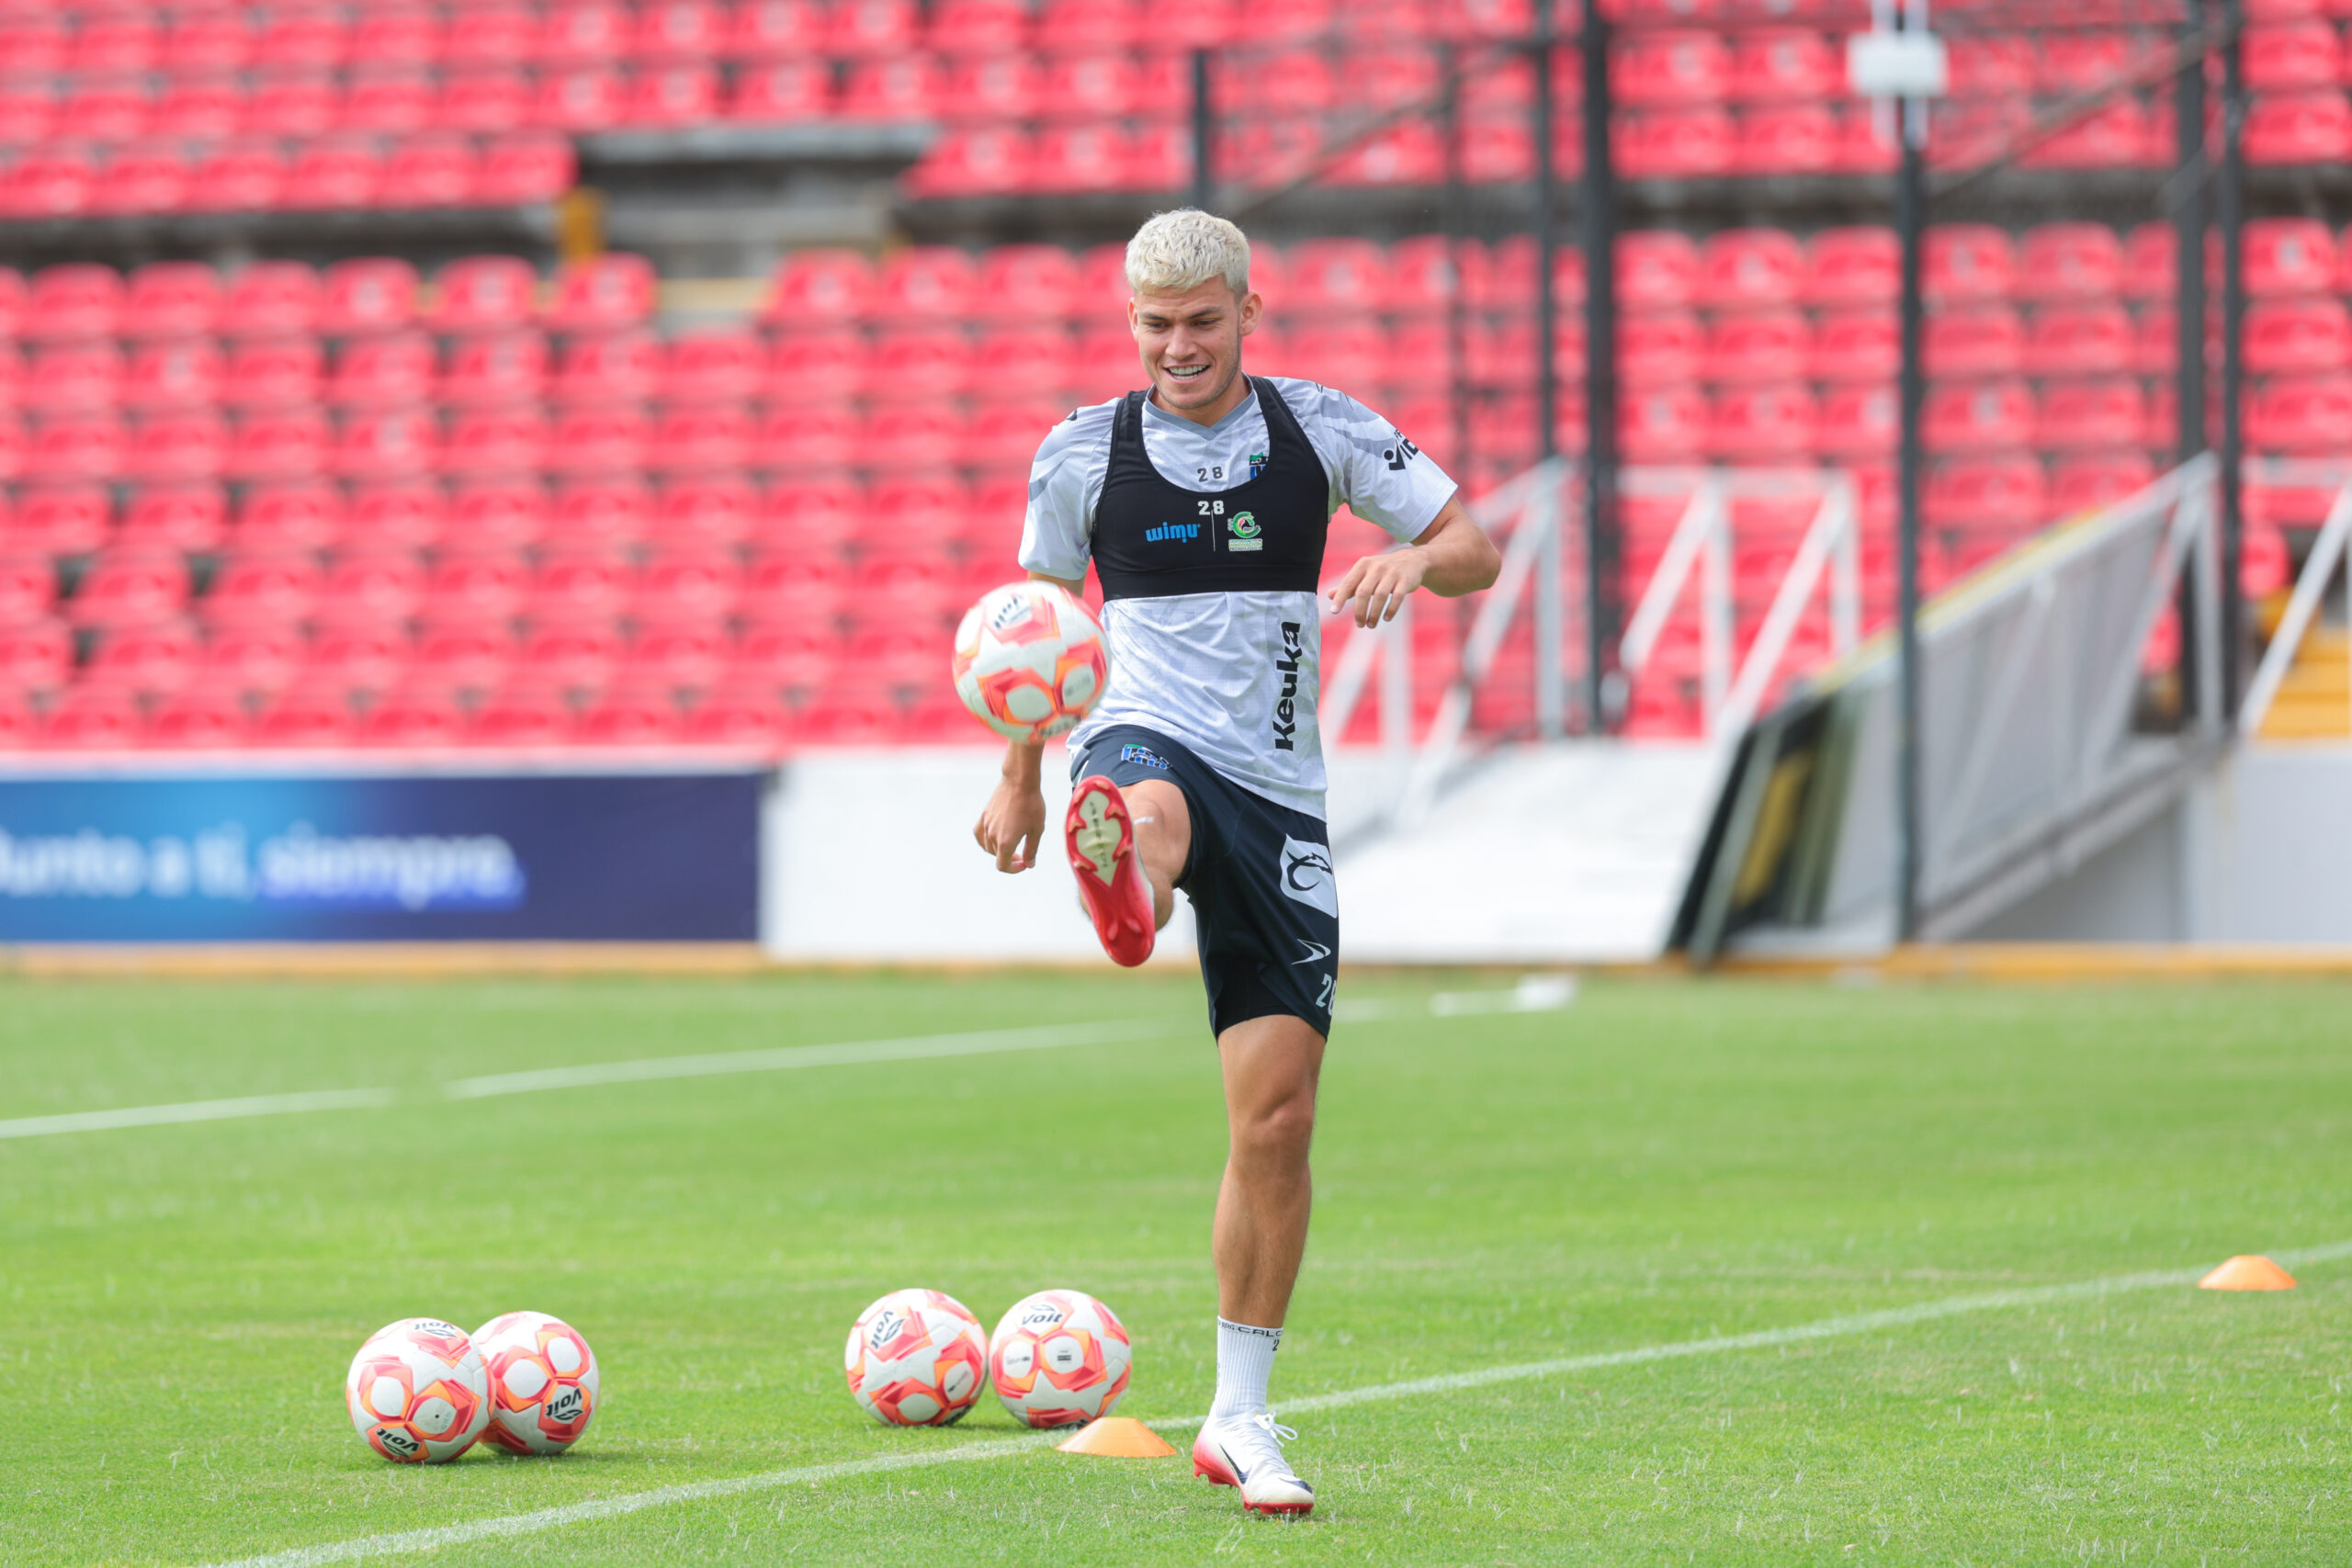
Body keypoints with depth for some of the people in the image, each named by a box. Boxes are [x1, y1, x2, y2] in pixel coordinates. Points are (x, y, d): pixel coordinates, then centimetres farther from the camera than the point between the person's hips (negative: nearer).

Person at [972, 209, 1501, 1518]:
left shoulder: (1319, 429, 4)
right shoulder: (1084, 453, 4)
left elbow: (1477, 548, 6)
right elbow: (1040, 610, 19)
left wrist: (1412, 562, -16)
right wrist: (1019, 774, 19)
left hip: (1278, 797, 2)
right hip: (1148, 743, -2)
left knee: (1278, 1116, 1)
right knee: (1150, 809, -43)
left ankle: (1242, 1419, 13)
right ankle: (1125, 895, -82)